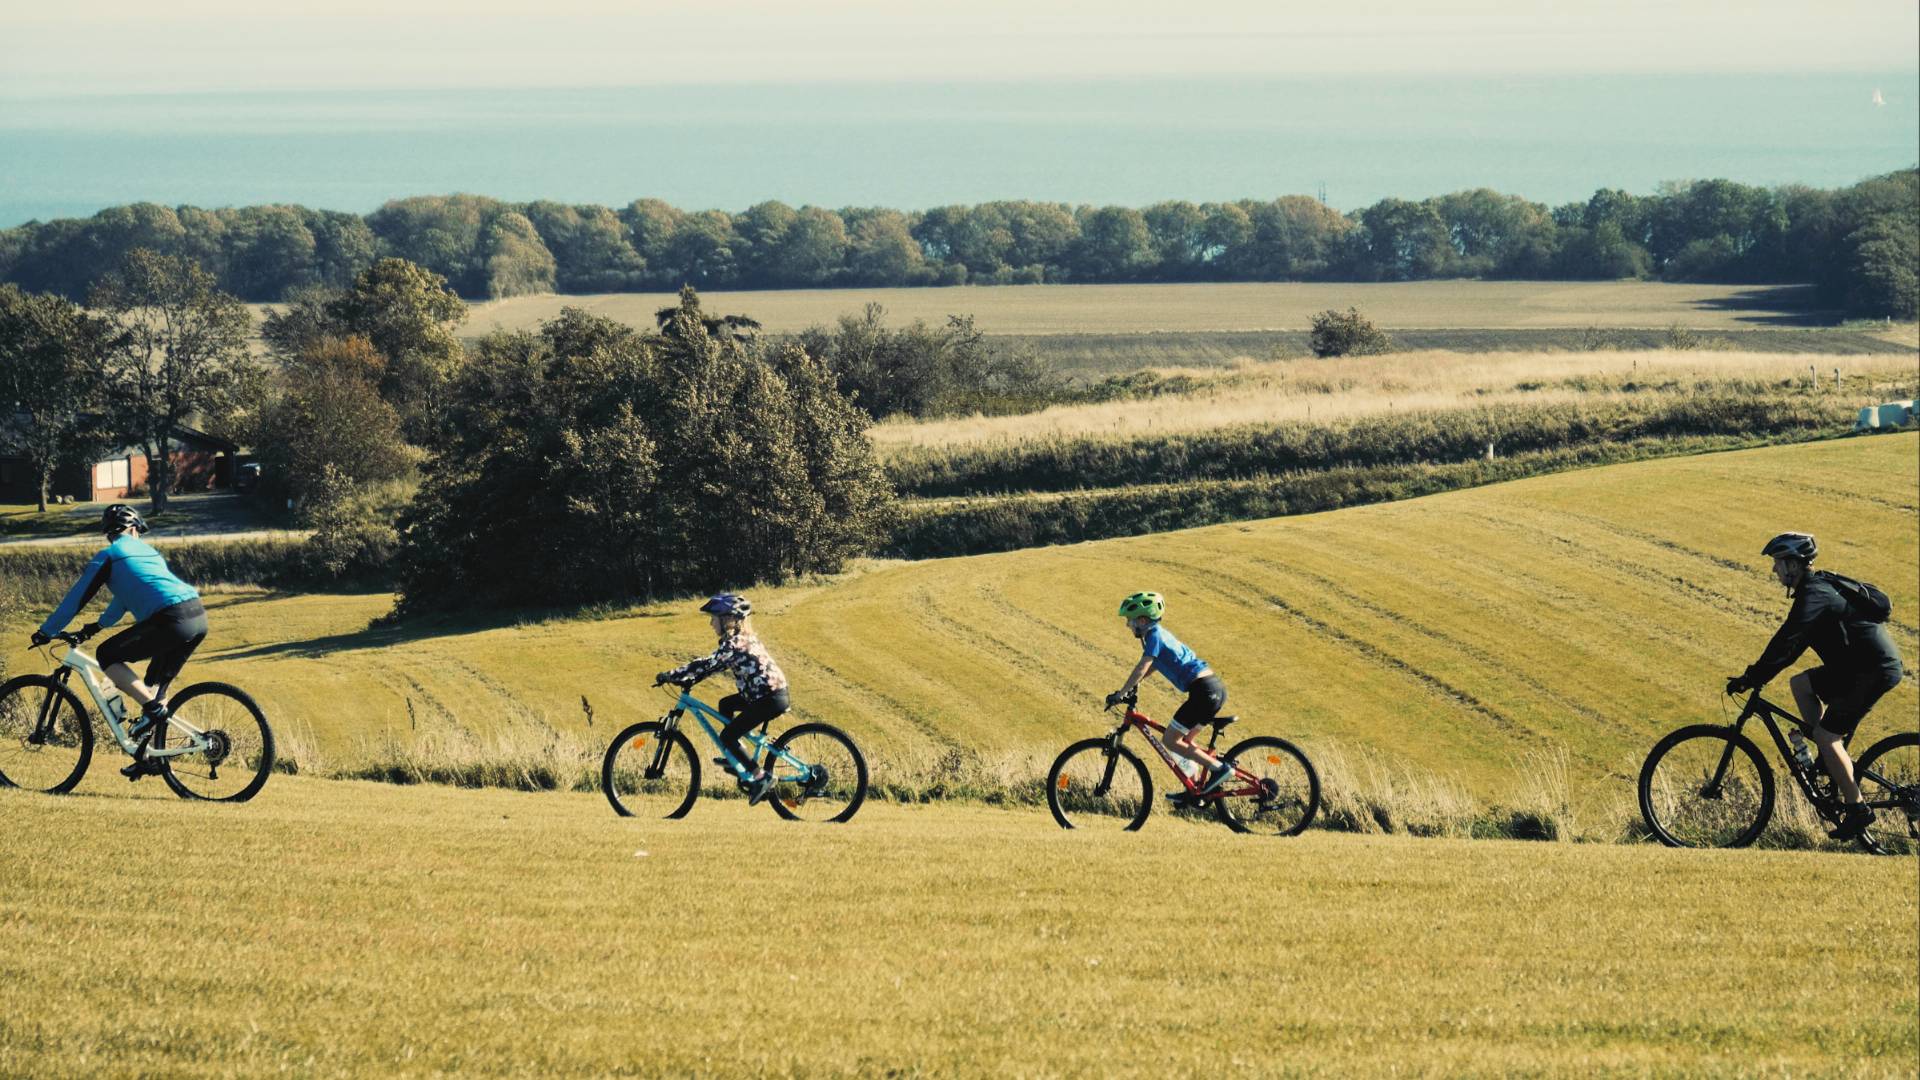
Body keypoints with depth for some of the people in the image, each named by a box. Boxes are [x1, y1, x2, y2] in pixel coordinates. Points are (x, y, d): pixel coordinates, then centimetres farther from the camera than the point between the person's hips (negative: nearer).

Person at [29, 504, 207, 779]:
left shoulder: (109, 556, 8)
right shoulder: (149, 552, 30)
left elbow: (77, 596, 10)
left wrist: (46, 632, 20)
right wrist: (99, 625, 56)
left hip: (170, 621, -7)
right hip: (199, 618, 7)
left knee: (107, 655, 6)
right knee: (154, 685, 22)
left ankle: (153, 708, -4)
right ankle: (150, 757, 21)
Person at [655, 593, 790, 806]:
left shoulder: (734, 644, -18)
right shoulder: (743, 638, 13)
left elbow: (707, 664, -22)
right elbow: (713, 663, 19)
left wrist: (670, 676, -16)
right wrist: (689, 679, 12)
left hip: (769, 698, -10)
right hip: (769, 691, 10)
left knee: (727, 736, -6)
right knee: (725, 704, 26)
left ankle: (761, 776, -5)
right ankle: (734, 758, 30)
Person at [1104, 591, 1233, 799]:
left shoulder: (1155, 636, -8)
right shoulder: (1160, 633, 19)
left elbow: (1141, 669, -14)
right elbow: (1152, 665, 34)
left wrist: (1120, 694, -8)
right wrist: (1131, 686, 31)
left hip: (1203, 690, -10)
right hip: (1216, 688, 10)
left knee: (1170, 741, -2)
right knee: (1183, 739, 22)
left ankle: (1219, 768, -8)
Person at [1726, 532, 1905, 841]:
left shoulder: (1814, 595, -18)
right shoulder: (1818, 587, 14)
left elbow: (1786, 642, -24)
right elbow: (1792, 641, 19)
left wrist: (1752, 677, -22)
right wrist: (1758, 674, 15)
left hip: (1875, 670, -10)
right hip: (1856, 665, 10)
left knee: (1826, 734, -10)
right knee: (1800, 684, 15)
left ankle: (1857, 809, -4)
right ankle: (1830, 761, 16)